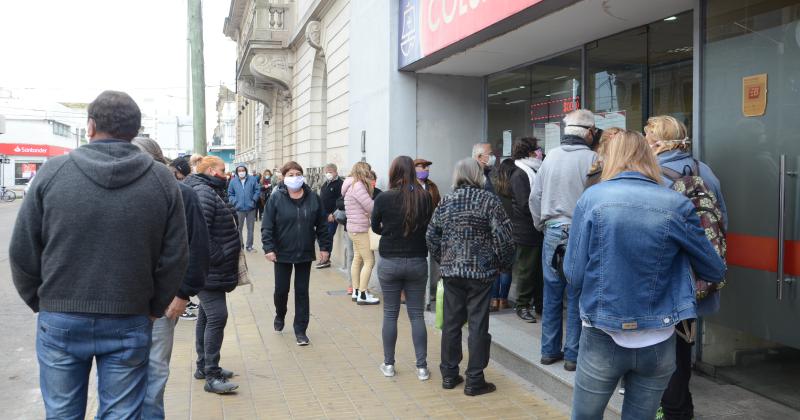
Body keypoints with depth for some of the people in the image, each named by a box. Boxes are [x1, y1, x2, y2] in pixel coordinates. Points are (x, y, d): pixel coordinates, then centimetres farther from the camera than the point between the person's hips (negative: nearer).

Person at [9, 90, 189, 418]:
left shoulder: (52, 172, -5)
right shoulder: (162, 180, -5)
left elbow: (22, 252, 0)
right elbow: (175, 258, -2)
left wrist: (38, 302, 15)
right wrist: (155, 309, 12)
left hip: (59, 321, 1)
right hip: (129, 324, 0)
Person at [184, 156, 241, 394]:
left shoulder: (210, 192, 18)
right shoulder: (203, 192, -17)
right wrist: (216, 257, -21)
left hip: (212, 269, 11)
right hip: (208, 270, -11)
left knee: (206, 316, 17)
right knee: (217, 317, -11)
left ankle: (204, 366, 28)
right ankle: (211, 376, -6)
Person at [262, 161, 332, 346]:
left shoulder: (313, 198, 0)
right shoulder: (276, 198, -6)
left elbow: (322, 225, 4)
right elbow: (267, 226, -8)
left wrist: (325, 247, 1)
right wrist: (268, 248, -16)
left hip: (305, 254, 1)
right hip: (282, 254, -1)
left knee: (302, 291, 6)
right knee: (281, 289, 10)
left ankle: (300, 330, 16)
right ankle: (280, 315, 41)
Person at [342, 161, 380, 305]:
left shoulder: (352, 185, 13)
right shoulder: (358, 186, -18)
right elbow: (371, 208, -19)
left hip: (355, 228, 10)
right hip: (360, 229, -10)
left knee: (358, 259, 14)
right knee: (369, 261, -6)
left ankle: (356, 291, 20)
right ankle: (362, 295, -3)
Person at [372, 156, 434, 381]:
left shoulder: (383, 199, -11)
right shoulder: (425, 198, -8)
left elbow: (375, 227, 4)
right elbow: (429, 227, 6)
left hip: (389, 262, -1)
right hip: (417, 261, 1)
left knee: (390, 314, 11)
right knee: (417, 314, 9)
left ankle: (388, 364, 20)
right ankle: (422, 367, 13)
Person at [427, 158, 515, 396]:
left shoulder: (446, 202, 5)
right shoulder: (489, 200, -7)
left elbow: (431, 236, 6)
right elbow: (503, 236, -12)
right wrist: (504, 265, 2)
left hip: (451, 271, 4)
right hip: (481, 272, -4)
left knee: (451, 323, 12)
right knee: (478, 325, 4)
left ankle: (449, 375, 22)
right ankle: (474, 381, 10)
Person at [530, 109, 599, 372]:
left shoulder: (551, 157, 5)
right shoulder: (591, 159, -11)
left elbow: (535, 197, 9)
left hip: (552, 234, 5)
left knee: (551, 294, 12)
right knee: (577, 297, 5)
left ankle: (549, 350, 22)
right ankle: (573, 355, 12)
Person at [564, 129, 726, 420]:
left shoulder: (592, 198, -8)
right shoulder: (678, 206, -4)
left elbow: (574, 276, -7)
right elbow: (715, 272, 6)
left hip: (602, 340, -1)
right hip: (658, 344, 2)